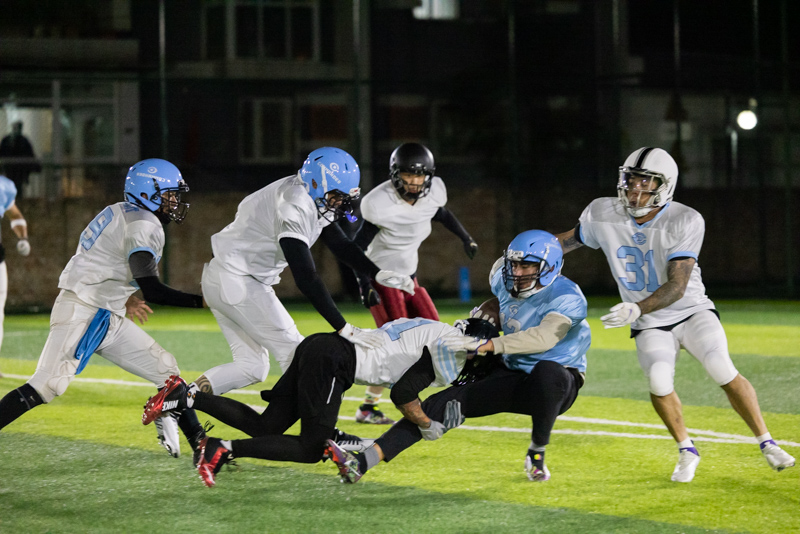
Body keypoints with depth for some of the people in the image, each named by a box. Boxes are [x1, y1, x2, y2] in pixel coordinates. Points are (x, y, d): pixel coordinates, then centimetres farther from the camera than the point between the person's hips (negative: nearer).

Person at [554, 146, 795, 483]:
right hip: (650, 326, 2)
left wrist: (636, 309, -40)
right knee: (659, 381, -23)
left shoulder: (685, 222, -19)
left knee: (724, 372, -21)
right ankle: (686, 451, 1)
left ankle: (767, 444, -3)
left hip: (692, 311, -2)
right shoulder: (603, 214, -9)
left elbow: (677, 287, -25)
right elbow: (572, 239, 13)